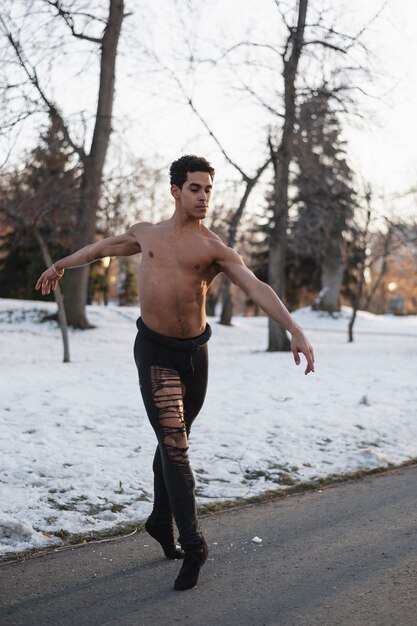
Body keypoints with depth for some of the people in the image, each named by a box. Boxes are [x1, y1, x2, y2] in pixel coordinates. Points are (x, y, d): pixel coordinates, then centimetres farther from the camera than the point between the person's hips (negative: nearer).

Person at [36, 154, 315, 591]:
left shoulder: (215, 249, -3)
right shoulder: (146, 233, 6)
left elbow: (256, 288, -18)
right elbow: (103, 248, 25)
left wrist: (294, 330, -31)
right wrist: (60, 265, 37)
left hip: (194, 352, 1)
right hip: (155, 352, -1)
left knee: (173, 442, 15)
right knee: (174, 445, -10)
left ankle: (161, 522, 35)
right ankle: (192, 544, -8)